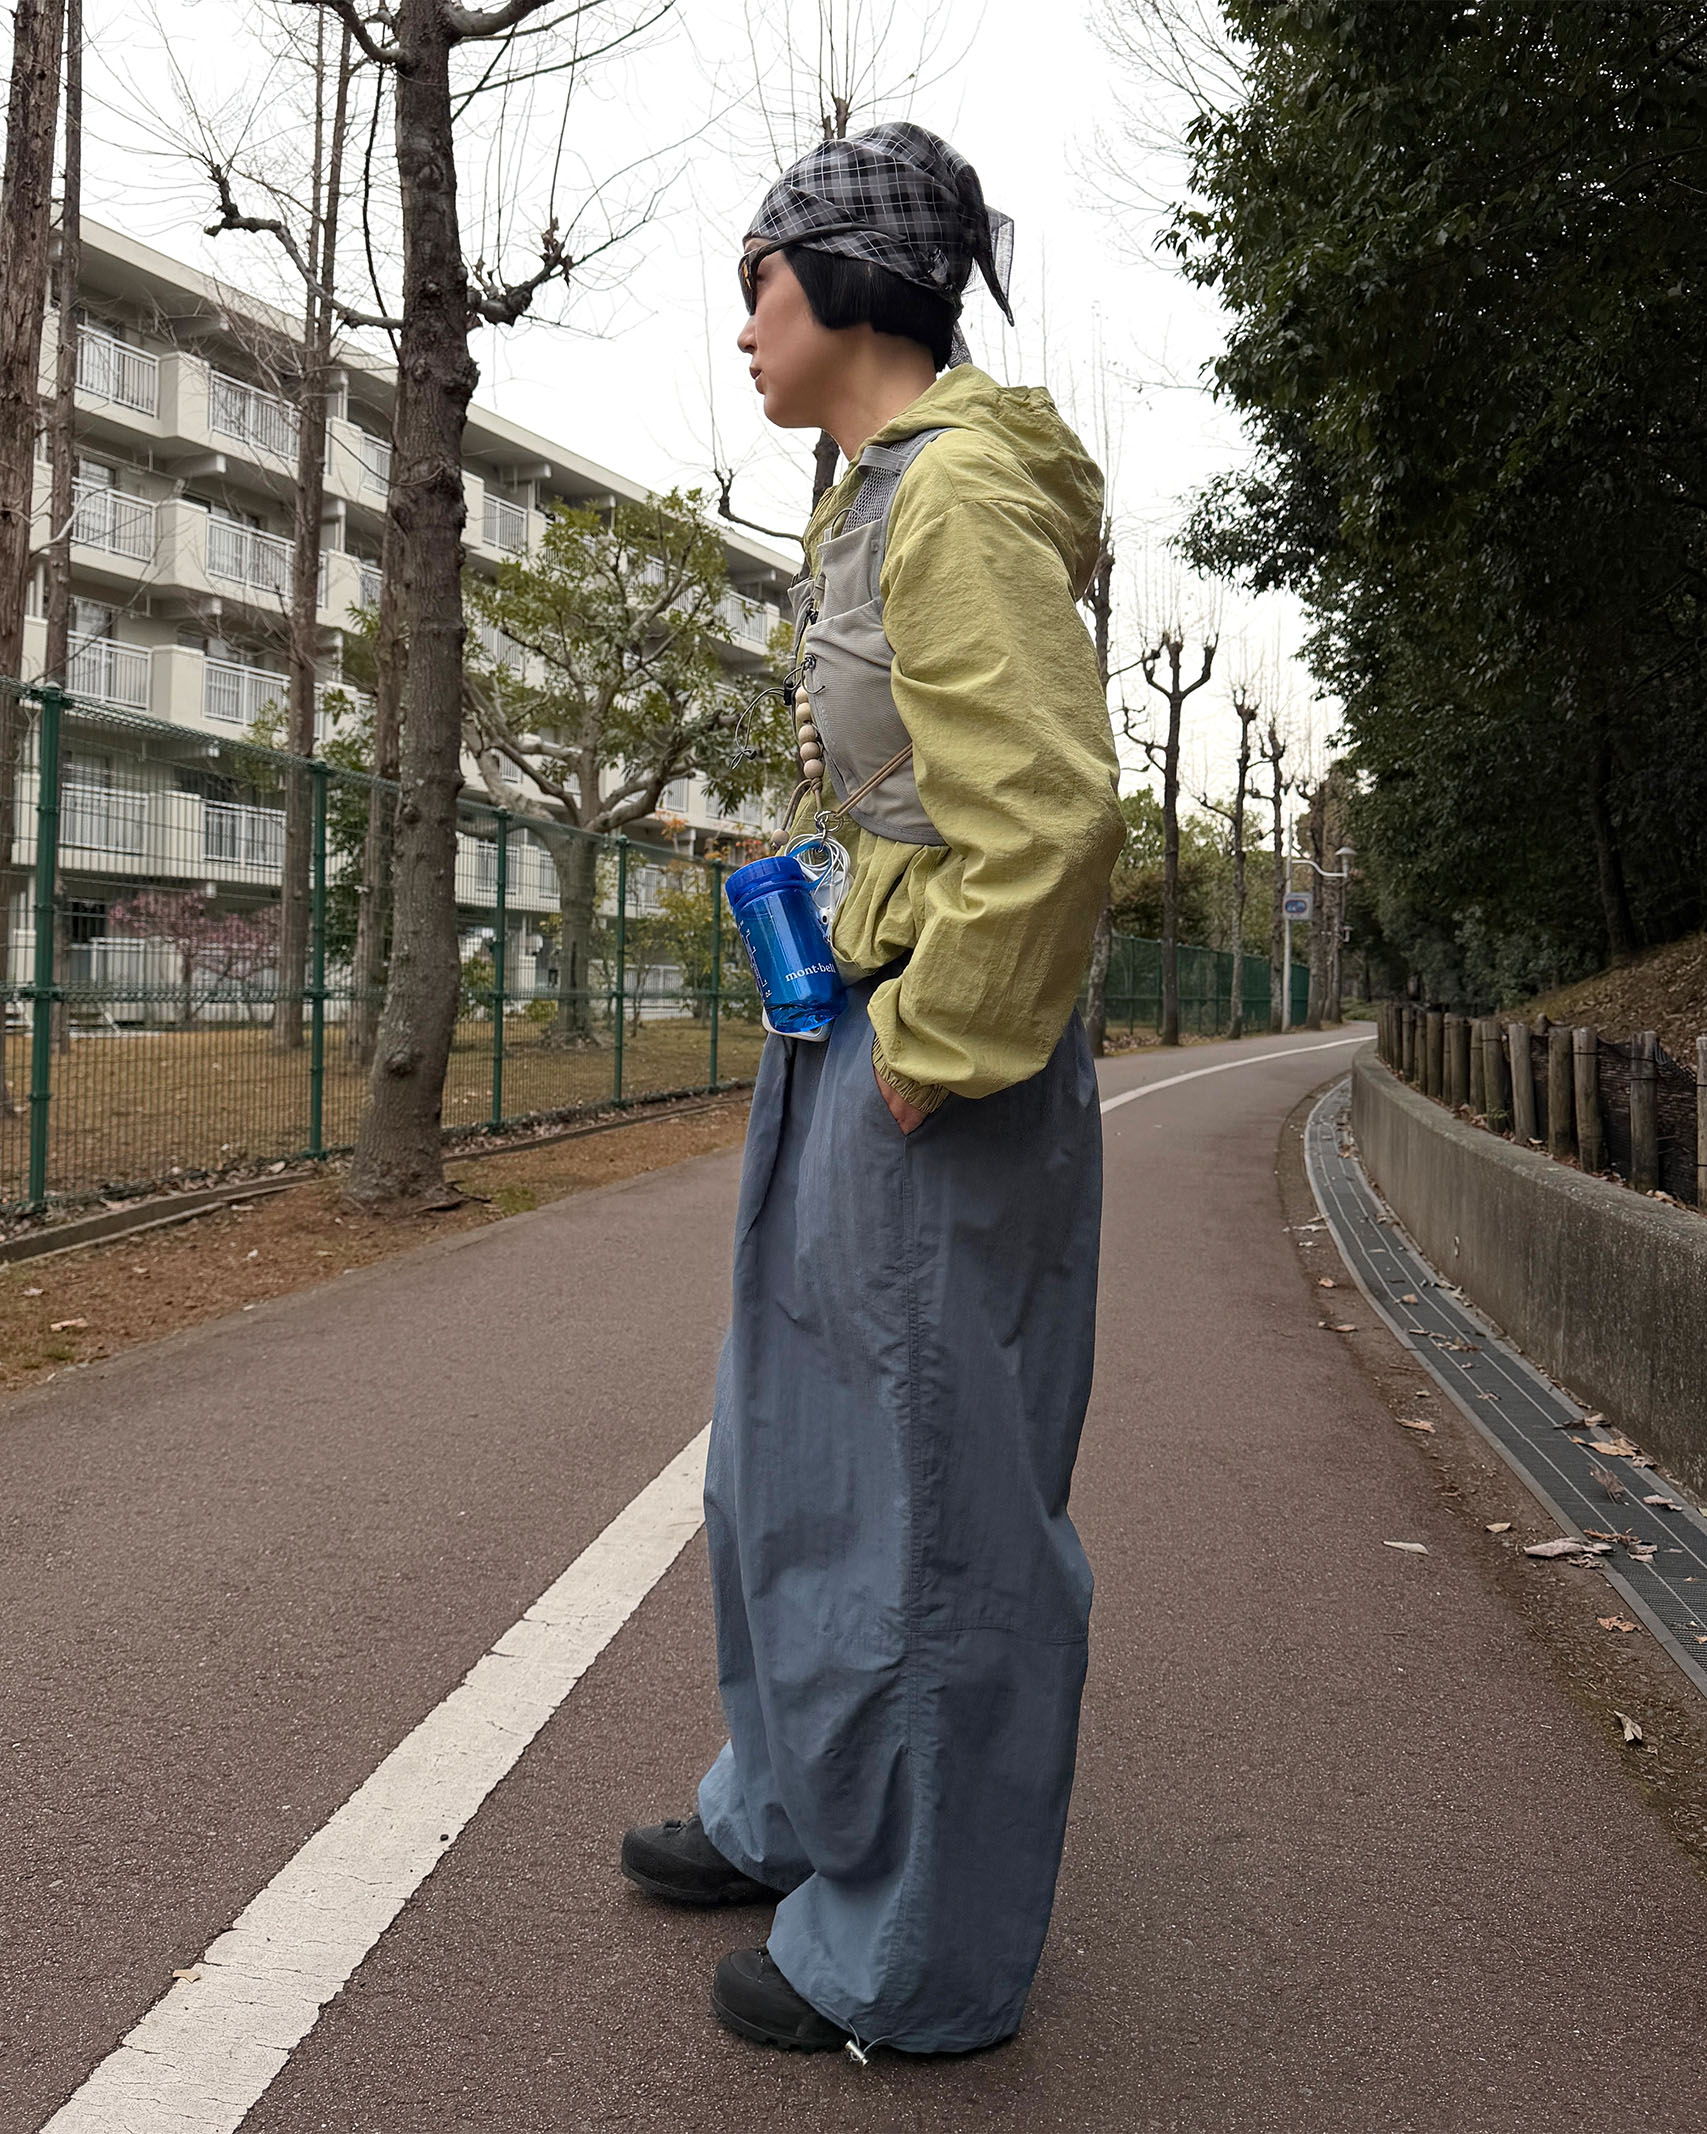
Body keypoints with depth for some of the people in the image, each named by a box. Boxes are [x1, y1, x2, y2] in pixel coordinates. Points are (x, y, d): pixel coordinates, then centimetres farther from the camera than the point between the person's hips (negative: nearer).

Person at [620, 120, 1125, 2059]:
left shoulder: (959, 496, -15)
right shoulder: (881, 494, 17)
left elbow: (1051, 813, -25)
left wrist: (932, 1060, -19)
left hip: (937, 1076, -11)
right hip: (853, 1040, 11)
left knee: (931, 1488, 1)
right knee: (801, 1440, 21)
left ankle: (914, 1954, 20)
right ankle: (795, 1812, 41)